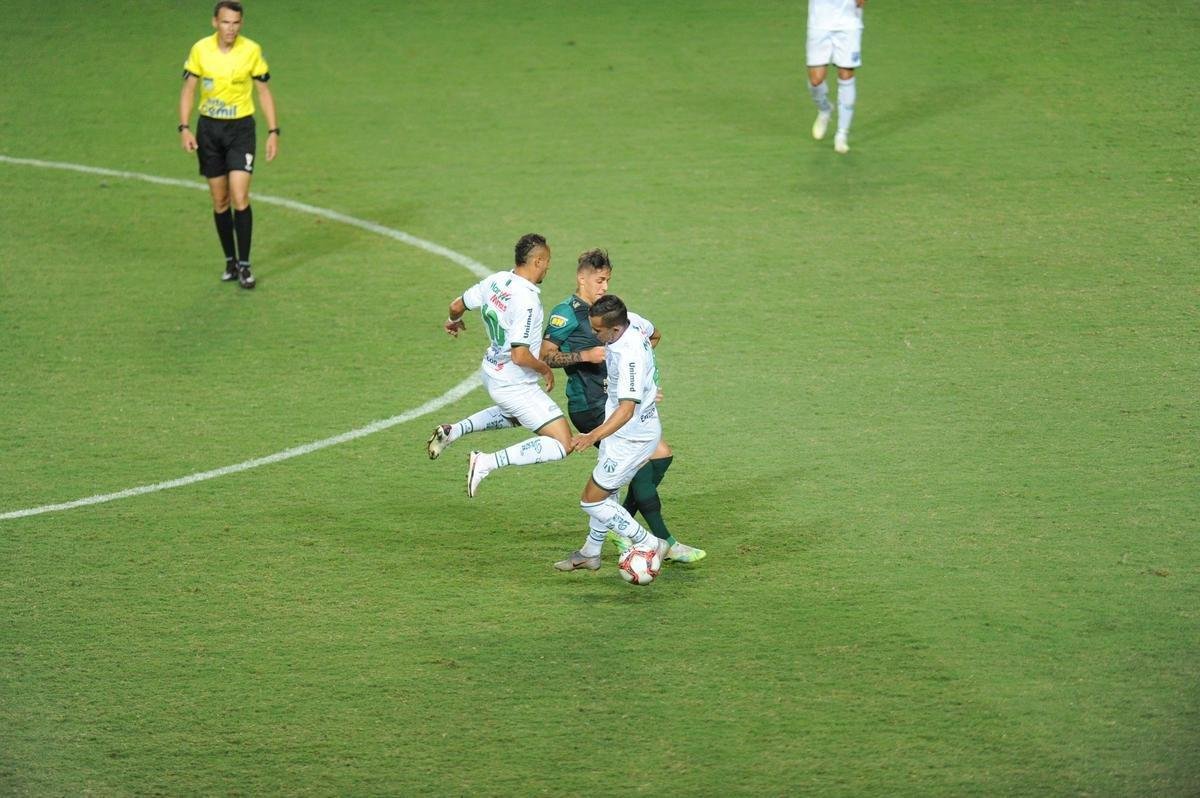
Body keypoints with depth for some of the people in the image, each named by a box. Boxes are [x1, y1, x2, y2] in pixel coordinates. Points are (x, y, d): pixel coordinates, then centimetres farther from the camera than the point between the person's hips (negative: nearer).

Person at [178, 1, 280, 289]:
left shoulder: (252, 50, -7)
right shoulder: (200, 49, -5)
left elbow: (264, 91, 2)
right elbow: (188, 89, 3)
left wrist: (273, 131, -2)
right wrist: (184, 128, -7)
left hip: (241, 128, -2)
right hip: (209, 128, 2)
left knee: (240, 198, -13)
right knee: (220, 201, 6)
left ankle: (244, 265, -5)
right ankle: (230, 261, 19)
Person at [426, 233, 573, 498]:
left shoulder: (496, 280, -4)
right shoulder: (526, 301, -28)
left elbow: (457, 305, 10)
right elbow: (520, 355, -30)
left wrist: (454, 321, 34)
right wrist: (546, 370, -11)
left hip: (491, 372, 9)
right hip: (515, 385, -9)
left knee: (514, 414, 39)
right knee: (561, 444, -9)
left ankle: (453, 431, 26)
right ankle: (487, 463, -12)